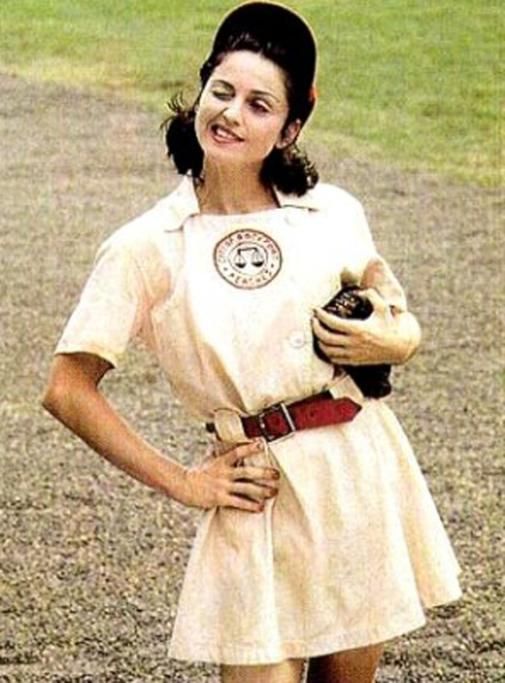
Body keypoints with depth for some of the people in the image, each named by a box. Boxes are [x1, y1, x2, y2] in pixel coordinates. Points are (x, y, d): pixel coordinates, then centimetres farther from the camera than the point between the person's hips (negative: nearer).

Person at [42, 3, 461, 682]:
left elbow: (377, 278, 22)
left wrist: (399, 338, -1)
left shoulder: (333, 213, 2)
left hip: (363, 472, 3)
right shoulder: (146, 248, -6)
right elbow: (69, 391, -5)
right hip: (259, 496, -3)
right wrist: (180, 482, -6)